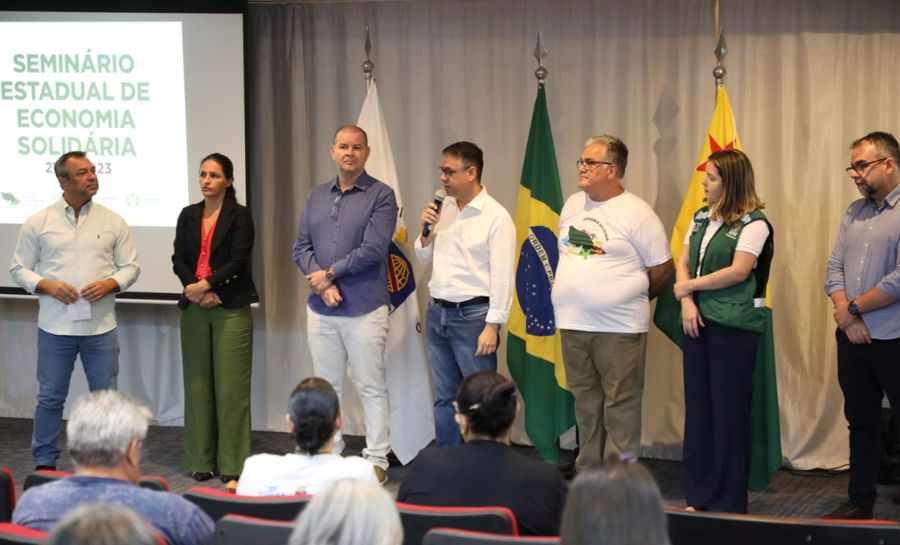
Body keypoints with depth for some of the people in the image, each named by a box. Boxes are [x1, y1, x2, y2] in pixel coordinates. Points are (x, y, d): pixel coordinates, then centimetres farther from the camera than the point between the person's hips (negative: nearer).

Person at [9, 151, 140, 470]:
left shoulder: (113, 222, 5)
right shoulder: (38, 223, 2)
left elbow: (130, 266, 8)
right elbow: (19, 269, 5)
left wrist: (110, 284, -11)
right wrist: (47, 285, -12)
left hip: (100, 326, 1)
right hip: (55, 326, -1)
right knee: (50, 397, 5)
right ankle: (44, 464, 16)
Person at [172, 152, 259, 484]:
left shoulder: (239, 216, 0)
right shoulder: (188, 215, 13)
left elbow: (237, 261, -9)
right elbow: (179, 260, 6)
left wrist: (206, 285, -16)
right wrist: (194, 289, -10)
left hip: (231, 308, -4)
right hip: (194, 308, 4)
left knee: (230, 385, -5)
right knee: (197, 383, 4)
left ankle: (232, 463, -2)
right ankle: (201, 461, 10)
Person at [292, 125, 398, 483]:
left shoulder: (381, 195, -4)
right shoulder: (317, 196, 12)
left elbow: (373, 250, -14)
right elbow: (301, 247, 7)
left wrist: (330, 273, -10)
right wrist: (322, 284, -9)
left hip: (364, 308, -5)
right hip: (321, 308, 5)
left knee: (371, 387, 0)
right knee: (326, 386, 11)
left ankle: (376, 460, 6)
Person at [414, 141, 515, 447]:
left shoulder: (496, 217, -11)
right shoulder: (443, 209, 9)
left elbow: (502, 277, -13)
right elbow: (424, 259, 18)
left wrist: (492, 326, -16)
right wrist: (426, 232, -2)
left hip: (472, 315, -7)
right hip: (437, 312, 7)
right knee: (444, 397, 12)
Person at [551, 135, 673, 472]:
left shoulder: (636, 213, -8)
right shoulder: (573, 205, 12)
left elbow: (662, 269, -5)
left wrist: (630, 298, 5)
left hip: (619, 328, -6)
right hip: (573, 323, 6)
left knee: (620, 407, -3)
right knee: (585, 403, 13)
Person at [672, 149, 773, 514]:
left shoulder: (753, 223, -8)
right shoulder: (701, 219, 13)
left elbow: (739, 271, -15)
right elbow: (683, 264, 11)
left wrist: (688, 287, -7)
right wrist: (687, 304, -6)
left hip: (735, 325, -7)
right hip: (697, 320, 7)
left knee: (728, 411, -1)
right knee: (697, 406, 9)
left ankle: (728, 503, 7)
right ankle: (698, 496, 17)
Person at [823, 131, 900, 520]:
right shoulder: (854, 213, 11)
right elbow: (834, 268, 7)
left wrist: (853, 308, -10)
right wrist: (846, 316, -9)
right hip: (852, 339, 7)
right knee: (861, 423, 14)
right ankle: (860, 502, 24)